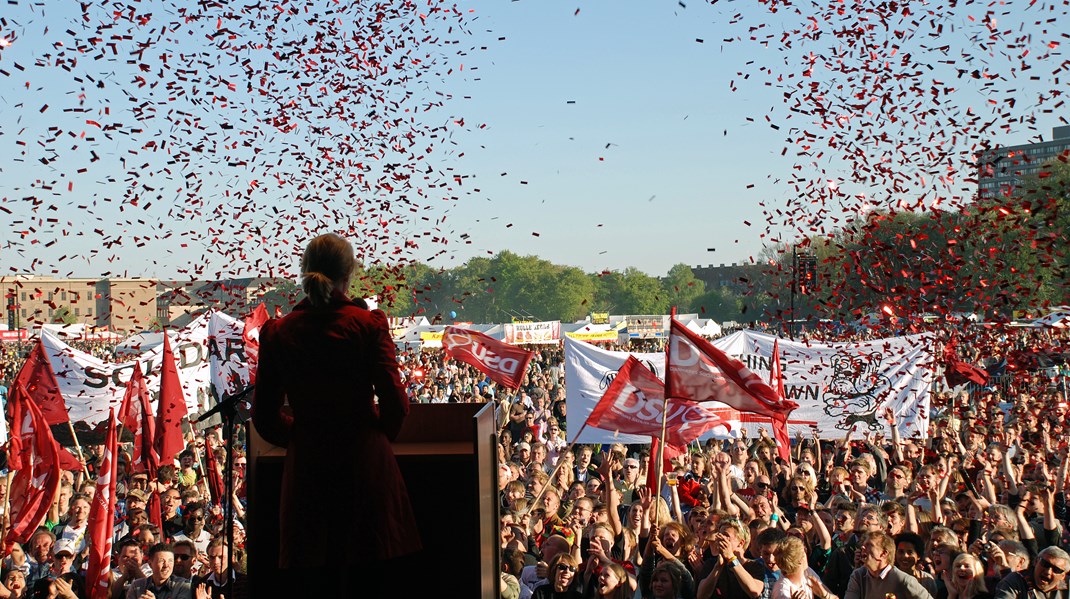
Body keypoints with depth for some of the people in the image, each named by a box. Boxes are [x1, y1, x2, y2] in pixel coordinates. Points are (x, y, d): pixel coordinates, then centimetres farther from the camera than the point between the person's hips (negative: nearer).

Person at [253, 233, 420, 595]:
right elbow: (395, 403, -9)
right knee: (370, 581, 7)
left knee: (314, 582, 9)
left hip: (306, 468, 2)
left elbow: (265, 418, 5)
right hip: (365, 466, -2)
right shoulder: (369, 324, -7)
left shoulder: (277, 333, 0)